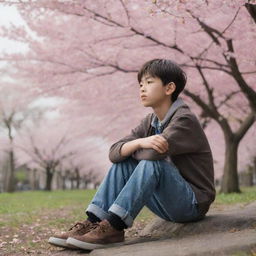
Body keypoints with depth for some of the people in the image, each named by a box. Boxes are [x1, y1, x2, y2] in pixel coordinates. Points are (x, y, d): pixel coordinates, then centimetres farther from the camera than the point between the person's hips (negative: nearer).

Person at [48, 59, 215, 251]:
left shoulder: (184, 119, -15)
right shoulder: (150, 122, 7)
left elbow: (154, 153, -31)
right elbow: (115, 152, -5)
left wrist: (132, 148, -9)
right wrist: (139, 142, -26)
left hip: (193, 203, -7)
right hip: (167, 204, 7)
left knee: (151, 162, -29)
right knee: (122, 162, -3)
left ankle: (114, 227, -27)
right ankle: (94, 222, -11)